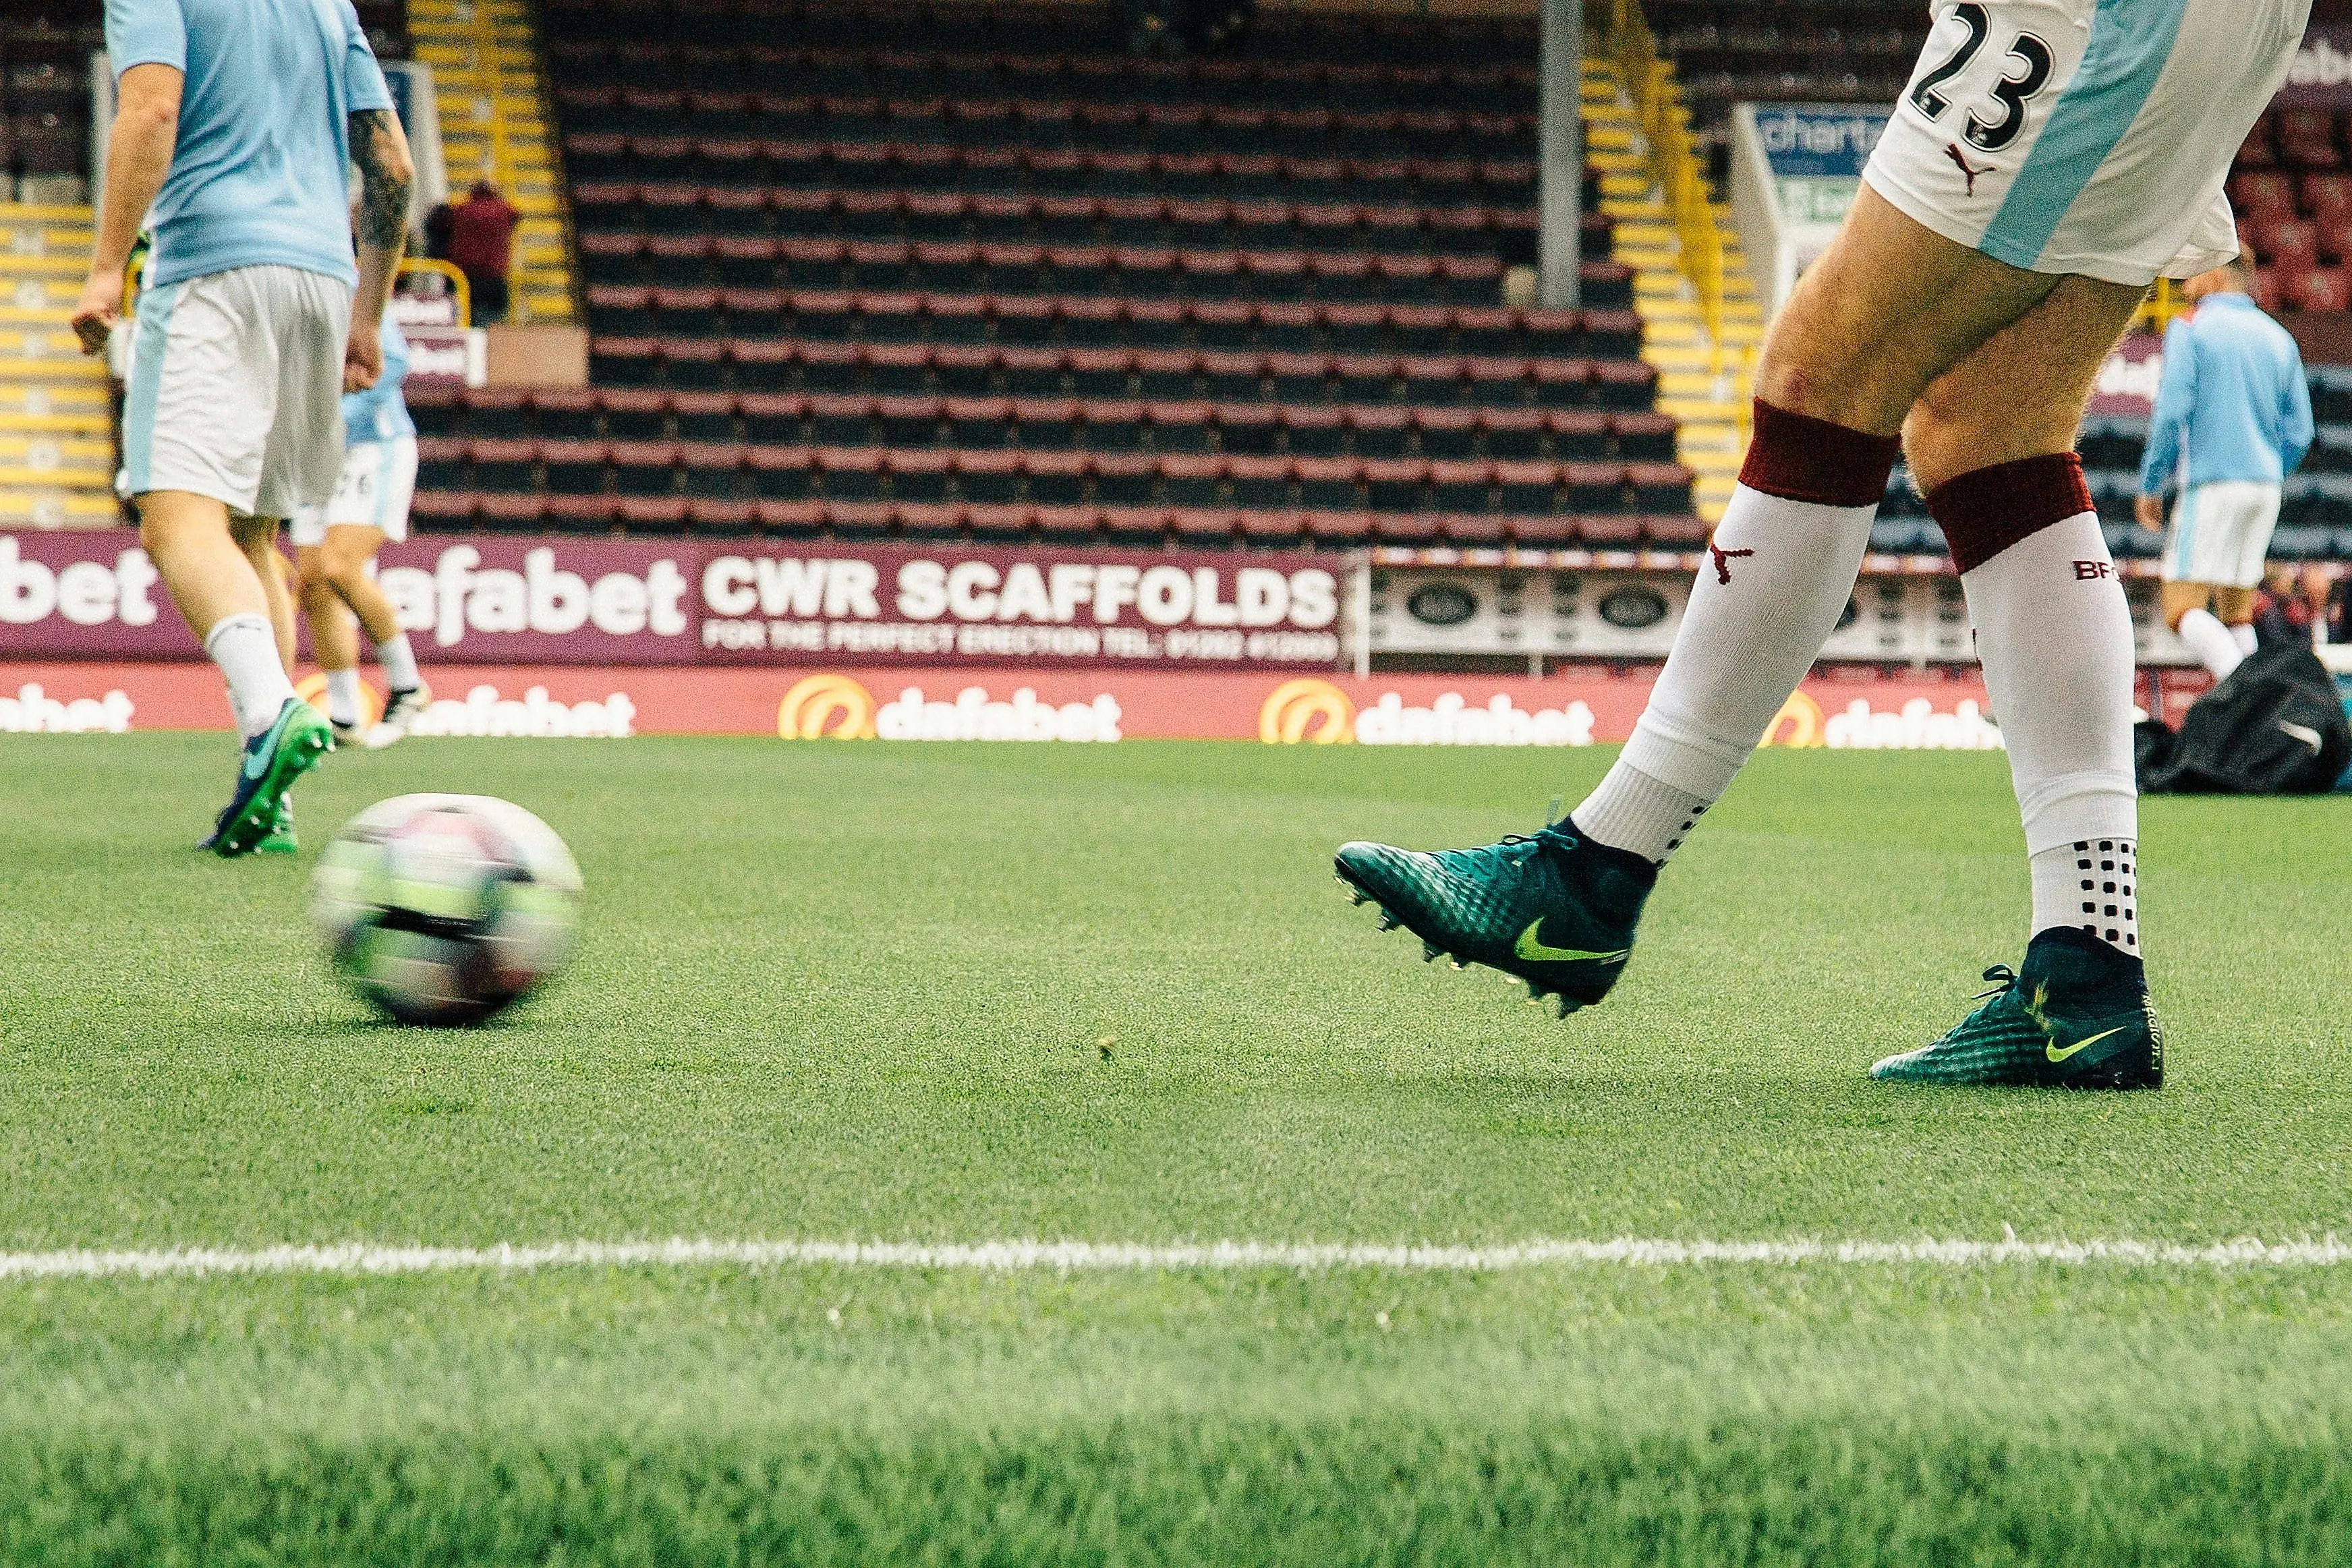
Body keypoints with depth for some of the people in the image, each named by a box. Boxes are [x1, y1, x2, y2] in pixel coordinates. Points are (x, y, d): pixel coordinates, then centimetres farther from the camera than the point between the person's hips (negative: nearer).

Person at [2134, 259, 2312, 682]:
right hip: (2265, 488, 7)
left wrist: (2150, 486, -1)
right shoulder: (2278, 338, 13)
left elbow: (2170, 414, -11)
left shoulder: (2190, 328, -3)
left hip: (2212, 485, -6)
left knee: (2182, 612, -8)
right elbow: (2299, 431, 11)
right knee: (2236, 617, 13)